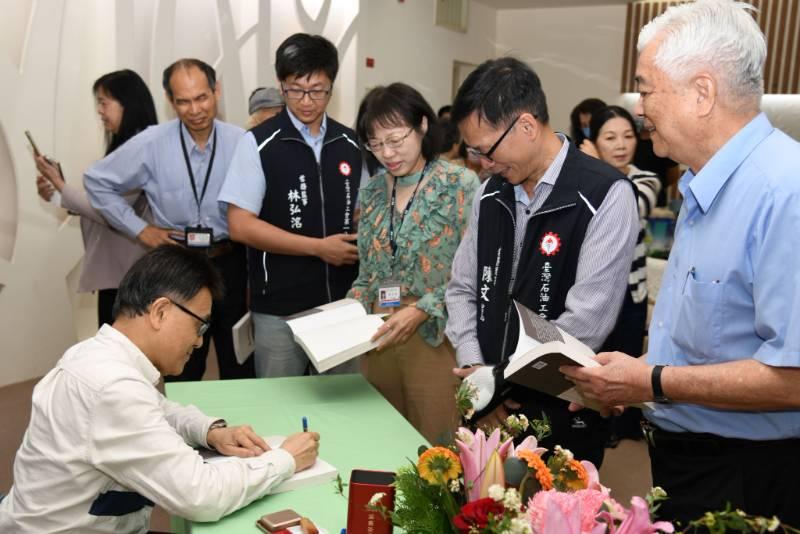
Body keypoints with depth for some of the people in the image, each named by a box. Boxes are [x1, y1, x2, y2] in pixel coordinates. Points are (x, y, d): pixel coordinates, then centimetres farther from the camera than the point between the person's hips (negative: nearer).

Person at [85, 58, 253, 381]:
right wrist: (140, 230, 0)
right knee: (182, 374, 15)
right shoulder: (150, 144, -8)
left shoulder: (240, 143, -8)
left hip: (231, 265, 0)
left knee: (240, 368, 14)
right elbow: (97, 181, 5)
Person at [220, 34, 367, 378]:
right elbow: (240, 226, -11)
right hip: (280, 309, -3)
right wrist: (318, 247, -14)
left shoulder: (350, 145, 6)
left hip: (343, 302, 4)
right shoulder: (259, 144, -6)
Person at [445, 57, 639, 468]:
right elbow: (462, 289, 8)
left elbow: (586, 321, -20)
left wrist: (503, 380, -15)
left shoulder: (606, 197, -16)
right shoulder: (490, 193, 5)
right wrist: (473, 368, -6)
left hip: (564, 417, -5)